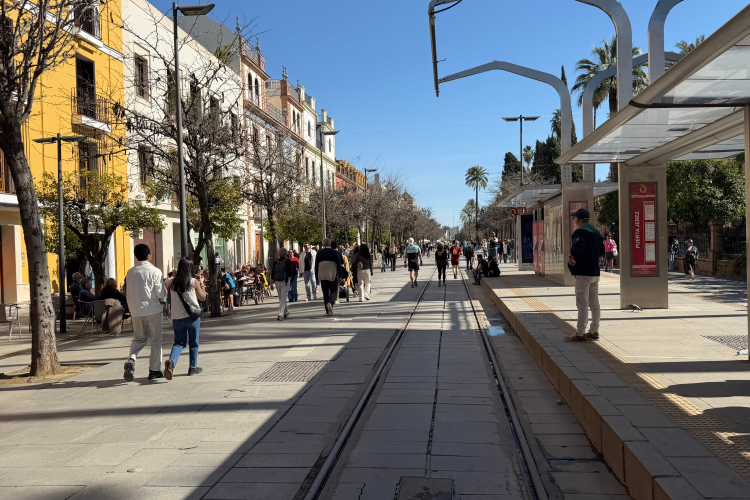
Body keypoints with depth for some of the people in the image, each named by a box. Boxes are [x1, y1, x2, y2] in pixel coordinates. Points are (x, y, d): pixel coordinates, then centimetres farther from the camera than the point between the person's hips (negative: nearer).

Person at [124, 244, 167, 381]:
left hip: (136, 311, 4)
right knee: (155, 340, 8)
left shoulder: (130, 272, 4)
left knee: (139, 338, 17)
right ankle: (154, 370, 12)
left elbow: (128, 293, 10)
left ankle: (131, 359, -10)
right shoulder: (155, 272, -11)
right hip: (152, 310, -4)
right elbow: (162, 294, -13)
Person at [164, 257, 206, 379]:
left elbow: (169, 301, 9)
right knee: (193, 342, 13)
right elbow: (203, 297, 1)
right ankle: (193, 367, 21)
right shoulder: (194, 282, -8)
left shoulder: (171, 282, 0)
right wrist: (201, 284, 13)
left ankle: (171, 361, -16)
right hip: (192, 316, -3)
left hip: (176, 317, 3)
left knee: (179, 342, 11)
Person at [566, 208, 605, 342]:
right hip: (595, 272, 9)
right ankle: (594, 331, 20)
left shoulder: (580, 233, -13)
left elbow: (578, 248, -29)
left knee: (582, 305, -7)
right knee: (594, 304, 13)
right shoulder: (596, 233, 15)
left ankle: (580, 334, -6)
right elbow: (602, 251, 20)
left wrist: (571, 256, -11)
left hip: (583, 273, -9)